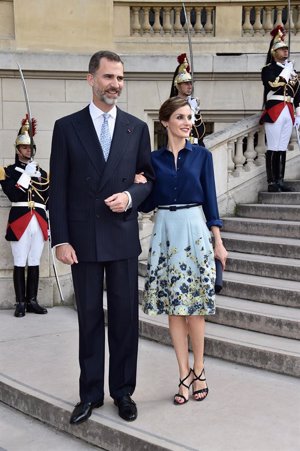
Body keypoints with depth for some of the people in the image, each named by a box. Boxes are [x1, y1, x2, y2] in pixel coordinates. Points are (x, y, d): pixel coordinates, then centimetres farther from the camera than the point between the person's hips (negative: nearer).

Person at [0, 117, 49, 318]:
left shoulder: (42, 172, 17)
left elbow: (49, 198, 14)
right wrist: (26, 175, -10)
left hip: (39, 221, 4)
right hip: (19, 221, -4)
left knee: (34, 263, 8)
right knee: (20, 263, -1)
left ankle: (32, 301, 14)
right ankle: (21, 303, 5)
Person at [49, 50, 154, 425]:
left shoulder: (137, 128, 6)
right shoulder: (67, 127, 1)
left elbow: (149, 179, 10)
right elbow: (58, 189, -1)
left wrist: (131, 196, -12)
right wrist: (60, 239, -7)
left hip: (123, 237, 1)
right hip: (83, 238, -1)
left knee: (125, 316, 8)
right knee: (89, 317, 9)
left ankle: (123, 390, 24)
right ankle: (90, 393, 22)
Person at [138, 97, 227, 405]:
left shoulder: (202, 155, 4)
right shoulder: (153, 159, 6)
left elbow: (210, 199, 3)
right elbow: (148, 205, 7)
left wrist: (218, 242, 0)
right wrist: (140, 186, -13)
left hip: (195, 231, -1)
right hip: (166, 232, 2)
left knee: (194, 304, 1)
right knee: (173, 305, 4)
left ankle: (198, 370, 18)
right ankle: (185, 374, 14)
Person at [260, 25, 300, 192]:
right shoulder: (268, 69, 0)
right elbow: (273, 86, -18)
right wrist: (286, 71, -10)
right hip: (274, 112, -6)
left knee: (283, 148, 8)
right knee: (273, 148, -6)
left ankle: (280, 181, 12)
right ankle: (272, 182, -3)